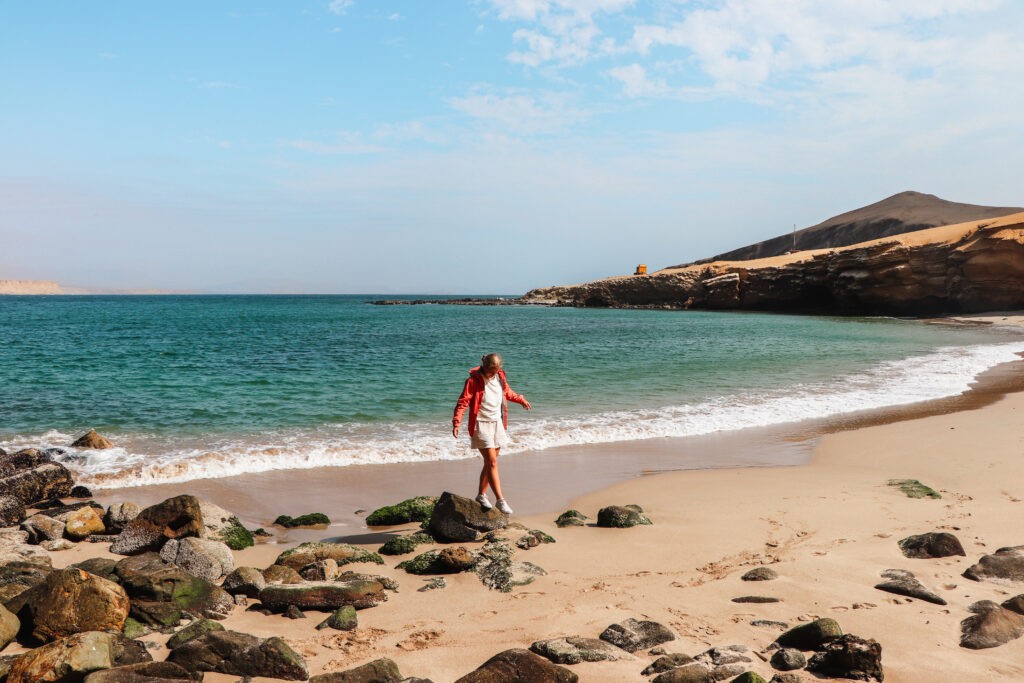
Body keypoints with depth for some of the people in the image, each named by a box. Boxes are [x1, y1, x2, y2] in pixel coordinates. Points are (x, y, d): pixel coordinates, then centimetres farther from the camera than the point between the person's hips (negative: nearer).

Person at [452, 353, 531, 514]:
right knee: (492, 462, -11)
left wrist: (521, 399, 41)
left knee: (490, 462, 11)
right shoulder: (474, 380, -14)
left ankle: (482, 495, 25)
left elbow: (507, 392, 26)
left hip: (497, 424, 6)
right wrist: (456, 422, -29)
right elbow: (463, 402, -18)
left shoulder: (500, 377, 5)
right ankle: (500, 500, -11)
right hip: (481, 425, -6)